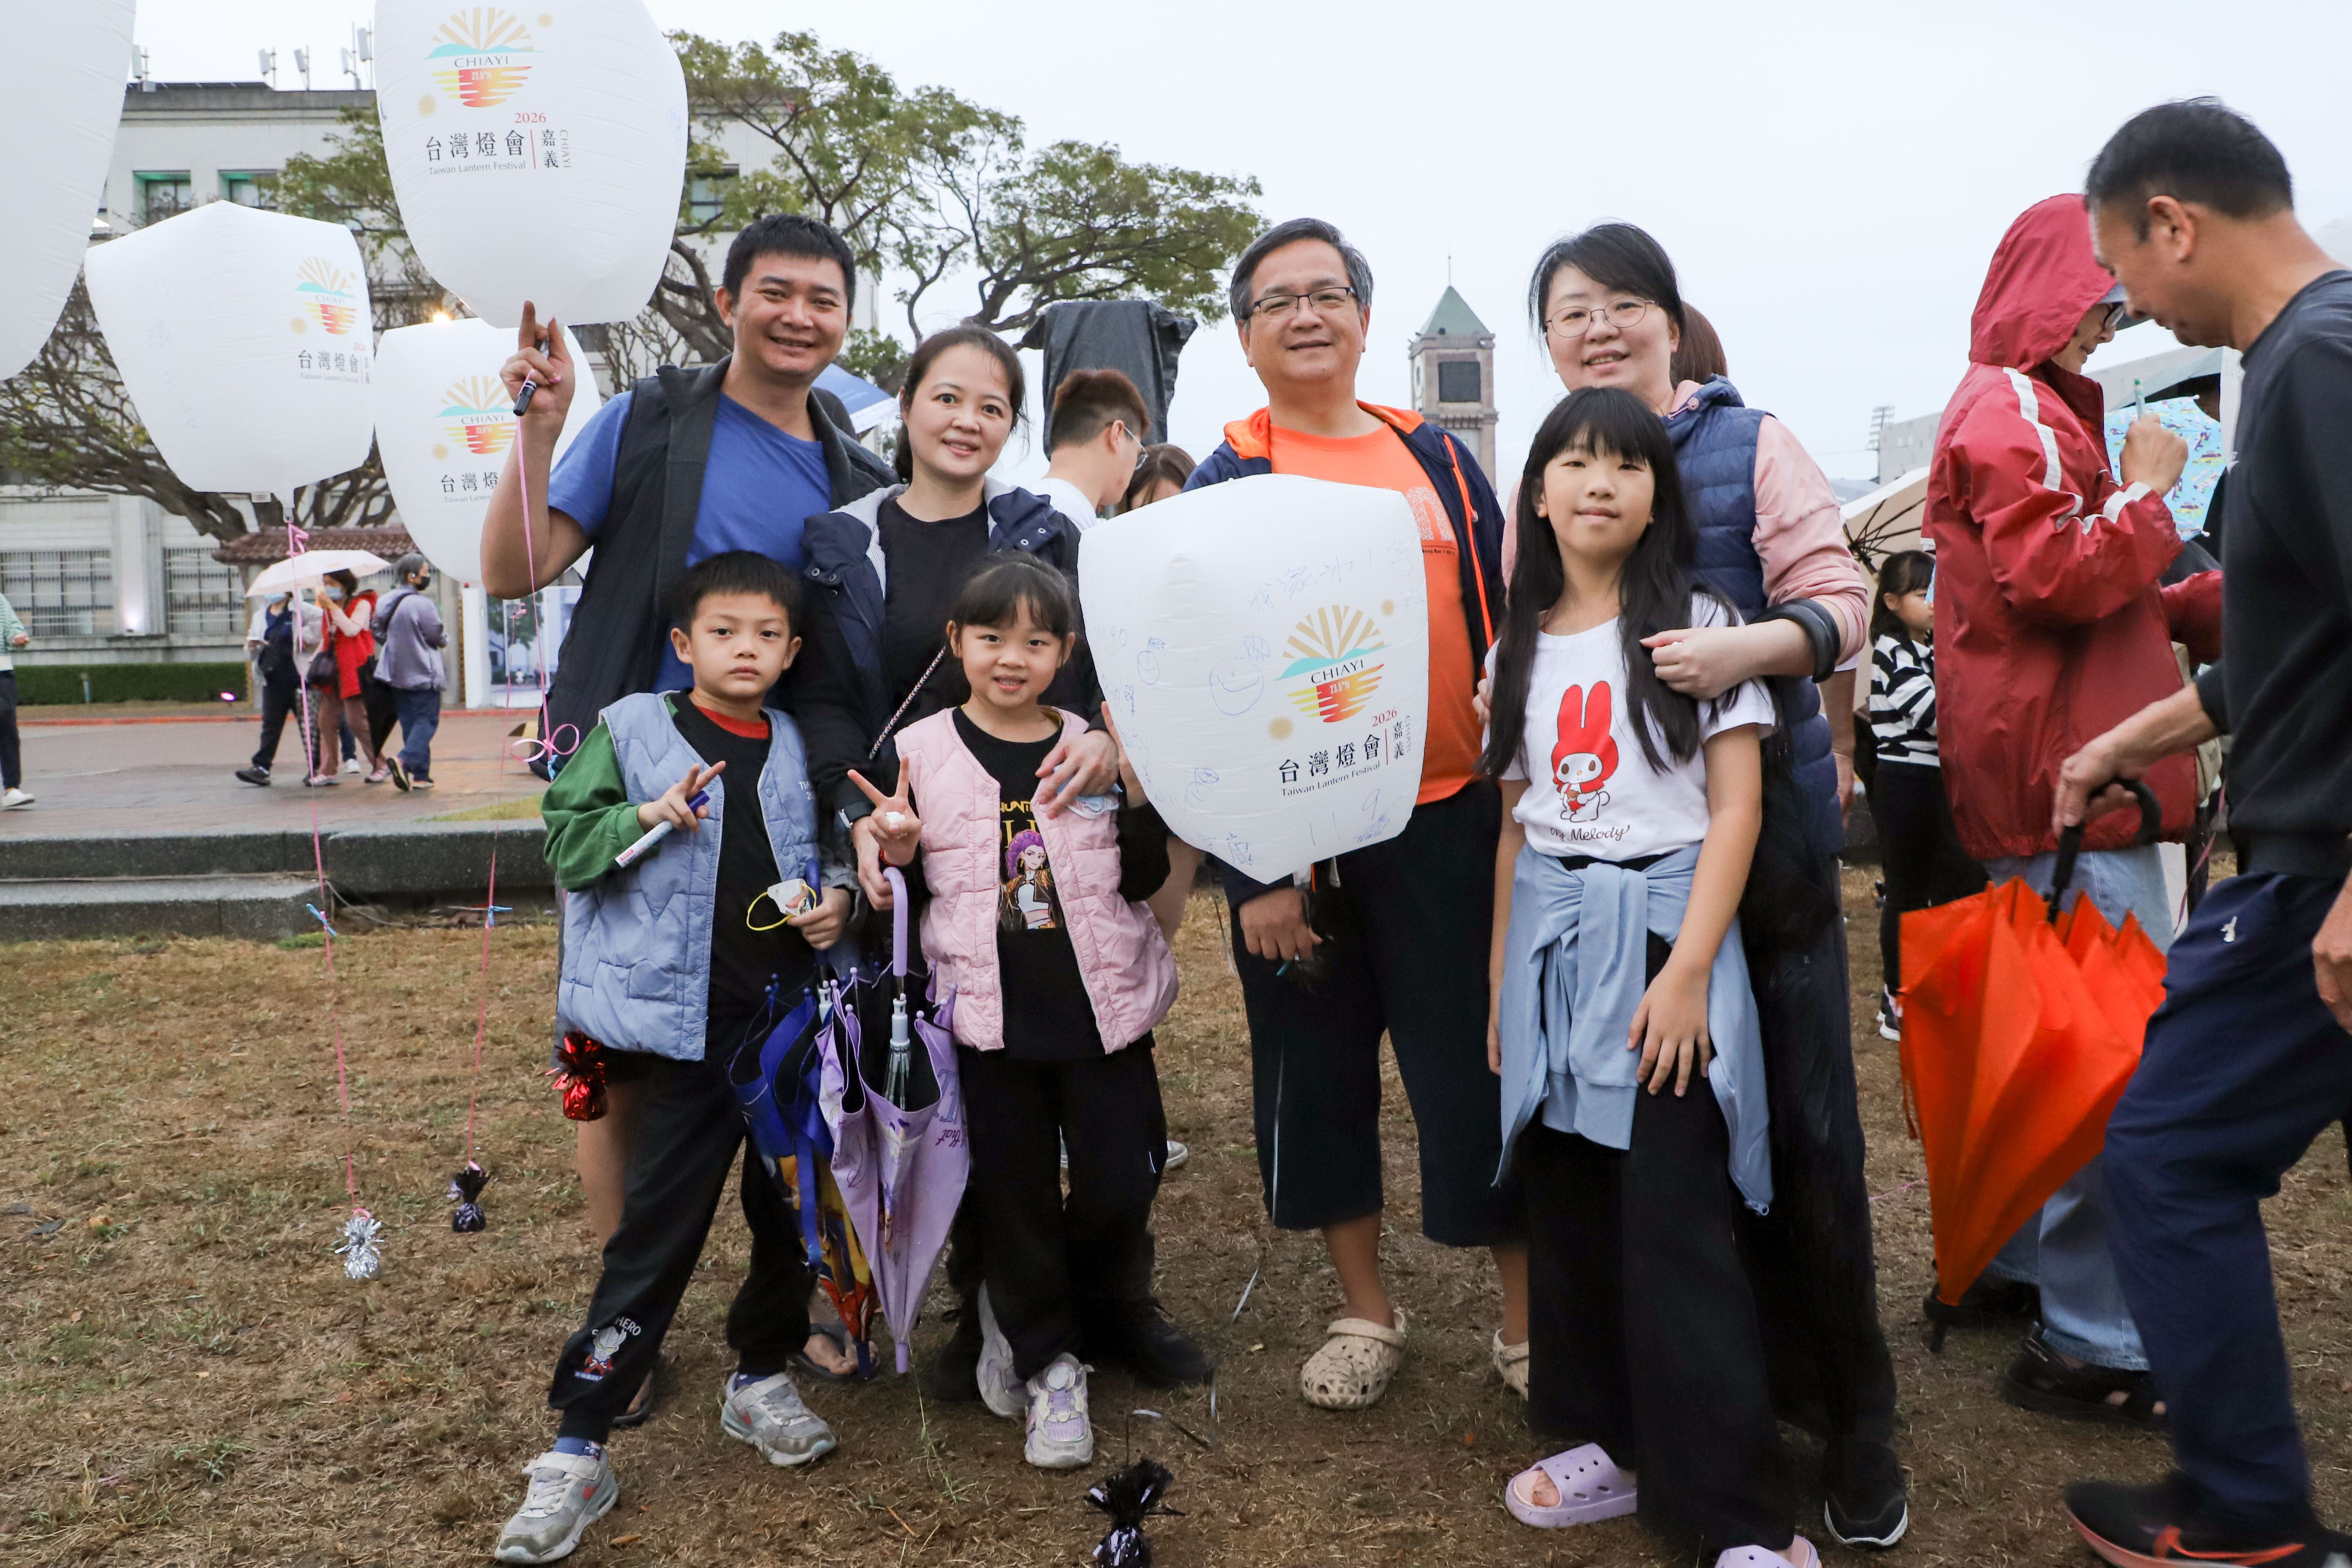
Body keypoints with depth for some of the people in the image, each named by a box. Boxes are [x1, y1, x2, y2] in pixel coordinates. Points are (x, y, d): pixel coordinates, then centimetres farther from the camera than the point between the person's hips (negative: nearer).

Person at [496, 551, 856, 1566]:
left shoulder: (801, 748, 8)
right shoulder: (632, 732, -2)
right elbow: (566, 844, -3)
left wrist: (837, 899, 1)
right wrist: (648, 817, -18)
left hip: (797, 1016, 4)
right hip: (693, 1029, -4)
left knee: (793, 1210, 15)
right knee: (657, 1234, -2)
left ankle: (761, 1378, 38)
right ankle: (578, 1451, 9)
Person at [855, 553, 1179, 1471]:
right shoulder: (919, 752, 1)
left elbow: (1144, 882, 2)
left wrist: (1139, 792, -11)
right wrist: (896, 854, -14)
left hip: (1101, 1010, 1)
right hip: (986, 1016, -1)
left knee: (1120, 1191, 4)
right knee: (1012, 1196, 8)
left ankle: (1023, 1314, 31)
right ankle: (1050, 1364, 29)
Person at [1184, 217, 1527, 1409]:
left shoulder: (1437, 457, 8)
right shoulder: (1225, 485, -1)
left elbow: (1504, 628, 12)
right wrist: (1248, 867, -9)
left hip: (1449, 817, 1)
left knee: (1478, 1072, 5)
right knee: (1319, 1070, 10)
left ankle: (1527, 1320, 22)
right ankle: (1365, 1309, 29)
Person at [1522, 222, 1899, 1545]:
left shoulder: (1749, 442, 0)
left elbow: (1839, 598, -7)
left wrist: (1753, 646, -27)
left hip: (1765, 820, -3)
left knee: (1806, 1118, 2)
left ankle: (1855, 1420, 19)